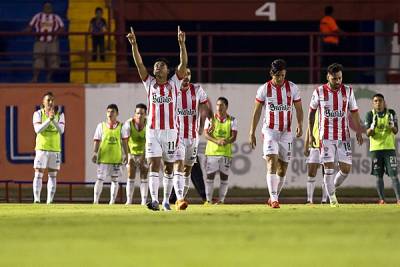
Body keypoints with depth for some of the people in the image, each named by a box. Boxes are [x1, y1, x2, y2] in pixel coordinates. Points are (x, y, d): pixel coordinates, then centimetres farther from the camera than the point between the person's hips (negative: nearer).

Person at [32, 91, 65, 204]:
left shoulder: (60, 115, 2)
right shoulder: (38, 114, -2)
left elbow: (61, 130, -12)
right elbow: (38, 129, -15)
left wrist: (54, 119, -28)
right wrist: (49, 119, -27)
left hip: (55, 148, 2)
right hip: (41, 148, -2)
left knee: (52, 175, 4)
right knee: (38, 174, -7)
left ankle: (50, 201, 8)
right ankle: (36, 200, -8)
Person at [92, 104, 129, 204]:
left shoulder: (121, 127, 6)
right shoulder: (101, 126, 6)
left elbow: (124, 142, 7)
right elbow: (97, 141, 4)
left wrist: (125, 154, -1)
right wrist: (95, 153, -8)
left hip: (116, 158, 1)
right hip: (103, 157, -1)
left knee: (115, 180, 5)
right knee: (100, 179, -5)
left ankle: (112, 201, 11)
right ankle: (95, 201, -3)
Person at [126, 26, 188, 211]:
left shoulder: (174, 84, 5)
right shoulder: (149, 83, 8)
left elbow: (184, 63, -6)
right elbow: (139, 63, -1)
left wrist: (182, 43, -17)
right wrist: (134, 45, -13)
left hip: (170, 131, 0)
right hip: (153, 131, 0)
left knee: (169, 168, 7)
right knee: (153, 165, -11)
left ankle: (166, 201, 17)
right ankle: (154, 200, -20)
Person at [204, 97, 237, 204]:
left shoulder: (232, 120, 5)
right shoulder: (210, 119, 4)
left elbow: (234, 136, -3)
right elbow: (206, 134, -6)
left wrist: (226, 142, -26)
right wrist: (217, 141, -25)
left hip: (226, 151, 1)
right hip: (211, 151, -1)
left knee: (224, 176, 0)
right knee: (210, 175, -2)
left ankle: (221, 199, 7)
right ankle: (208, 199, 4)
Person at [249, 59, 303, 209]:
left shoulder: (292, 88, 1)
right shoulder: (264, 89, -2)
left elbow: (298, 109, 5)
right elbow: (257, 112, 5)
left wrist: (300, 125, -13)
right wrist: (252, 133, 4)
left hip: (286, 132, 2)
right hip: (270, 130, -2)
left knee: (282, 169, 6)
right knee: (272, 163, -18)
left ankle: (274, 197, 23)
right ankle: (274, 199, -22)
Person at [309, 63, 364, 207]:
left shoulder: (348, 91, 1)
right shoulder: (319, 92, -4)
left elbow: (354, 112, 9)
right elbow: (312, 112, 9)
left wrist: (359, 132, 3)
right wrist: (310, 134, 8)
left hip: (344, 135, 2)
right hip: (326, 136, -2)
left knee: (346, 168, -2)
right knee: (329, 168, -8)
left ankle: (333, 187, 24)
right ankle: (332, 198, 2)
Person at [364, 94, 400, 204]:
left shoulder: (391, 113, 3)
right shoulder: (370, 115, 2)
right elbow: (368, 134, -3)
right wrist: (372, 126, -23)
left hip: (389, 147, 0)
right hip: (375, 148, 0)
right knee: (379, 176, 2)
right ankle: (381, 199, 8)